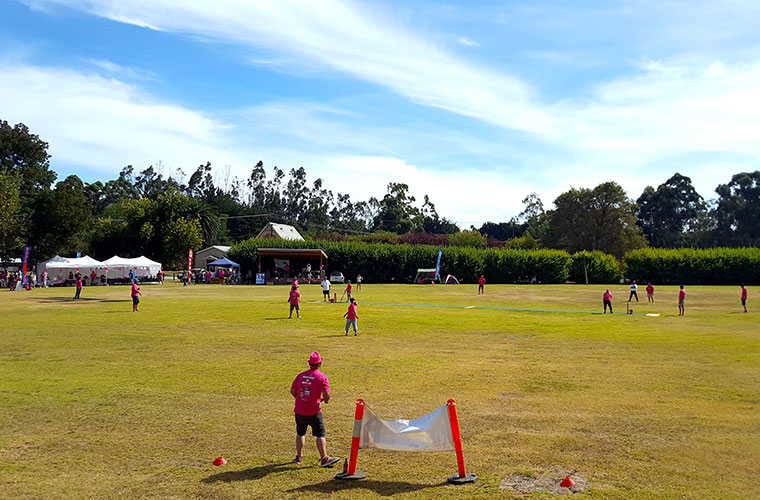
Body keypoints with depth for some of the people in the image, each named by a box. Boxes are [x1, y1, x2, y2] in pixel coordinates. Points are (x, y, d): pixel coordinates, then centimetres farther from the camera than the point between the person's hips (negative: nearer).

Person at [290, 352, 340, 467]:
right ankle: (324, 458, 2)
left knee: (300, 433, 20)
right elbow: (326, 394, -17)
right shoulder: (322, 377, -10)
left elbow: (292, 391, 10)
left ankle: (299, 457, 27)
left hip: (299, 410, 5)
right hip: (314, 411, -5)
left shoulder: (301, 375, 5)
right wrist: (325, 400, 5)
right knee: (320, 435, 3)